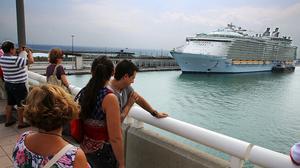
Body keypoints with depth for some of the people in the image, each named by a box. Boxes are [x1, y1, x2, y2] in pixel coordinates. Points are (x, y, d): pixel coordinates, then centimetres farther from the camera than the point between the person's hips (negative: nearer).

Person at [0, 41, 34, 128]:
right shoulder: (15, 60, -25)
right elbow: (31, 61, -21)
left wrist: (20, 52, 15)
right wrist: (29, 53, -4)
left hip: (8, 84, 8)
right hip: (18, 86, -8)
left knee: (10, 103, 20)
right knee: (21, 105, 5)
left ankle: (8, 121, 33)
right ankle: (21, 123, 14)